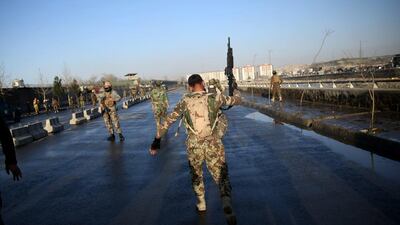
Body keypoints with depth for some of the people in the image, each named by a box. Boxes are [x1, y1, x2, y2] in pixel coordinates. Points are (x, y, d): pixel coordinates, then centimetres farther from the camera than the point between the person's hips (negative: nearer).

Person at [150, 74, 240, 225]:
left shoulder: (185, 101, 0)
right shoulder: (215, 98, -2)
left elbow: (168, 121, 2)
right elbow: (237, 100, 13)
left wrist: (157, 140, 8)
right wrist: (235, 88, 35)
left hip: (194, 146, 1)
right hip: (213, 144, -1)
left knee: (196, 175, 25)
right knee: (221, 176, 7)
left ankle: (201, 203, 38)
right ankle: (227, 204, -15)